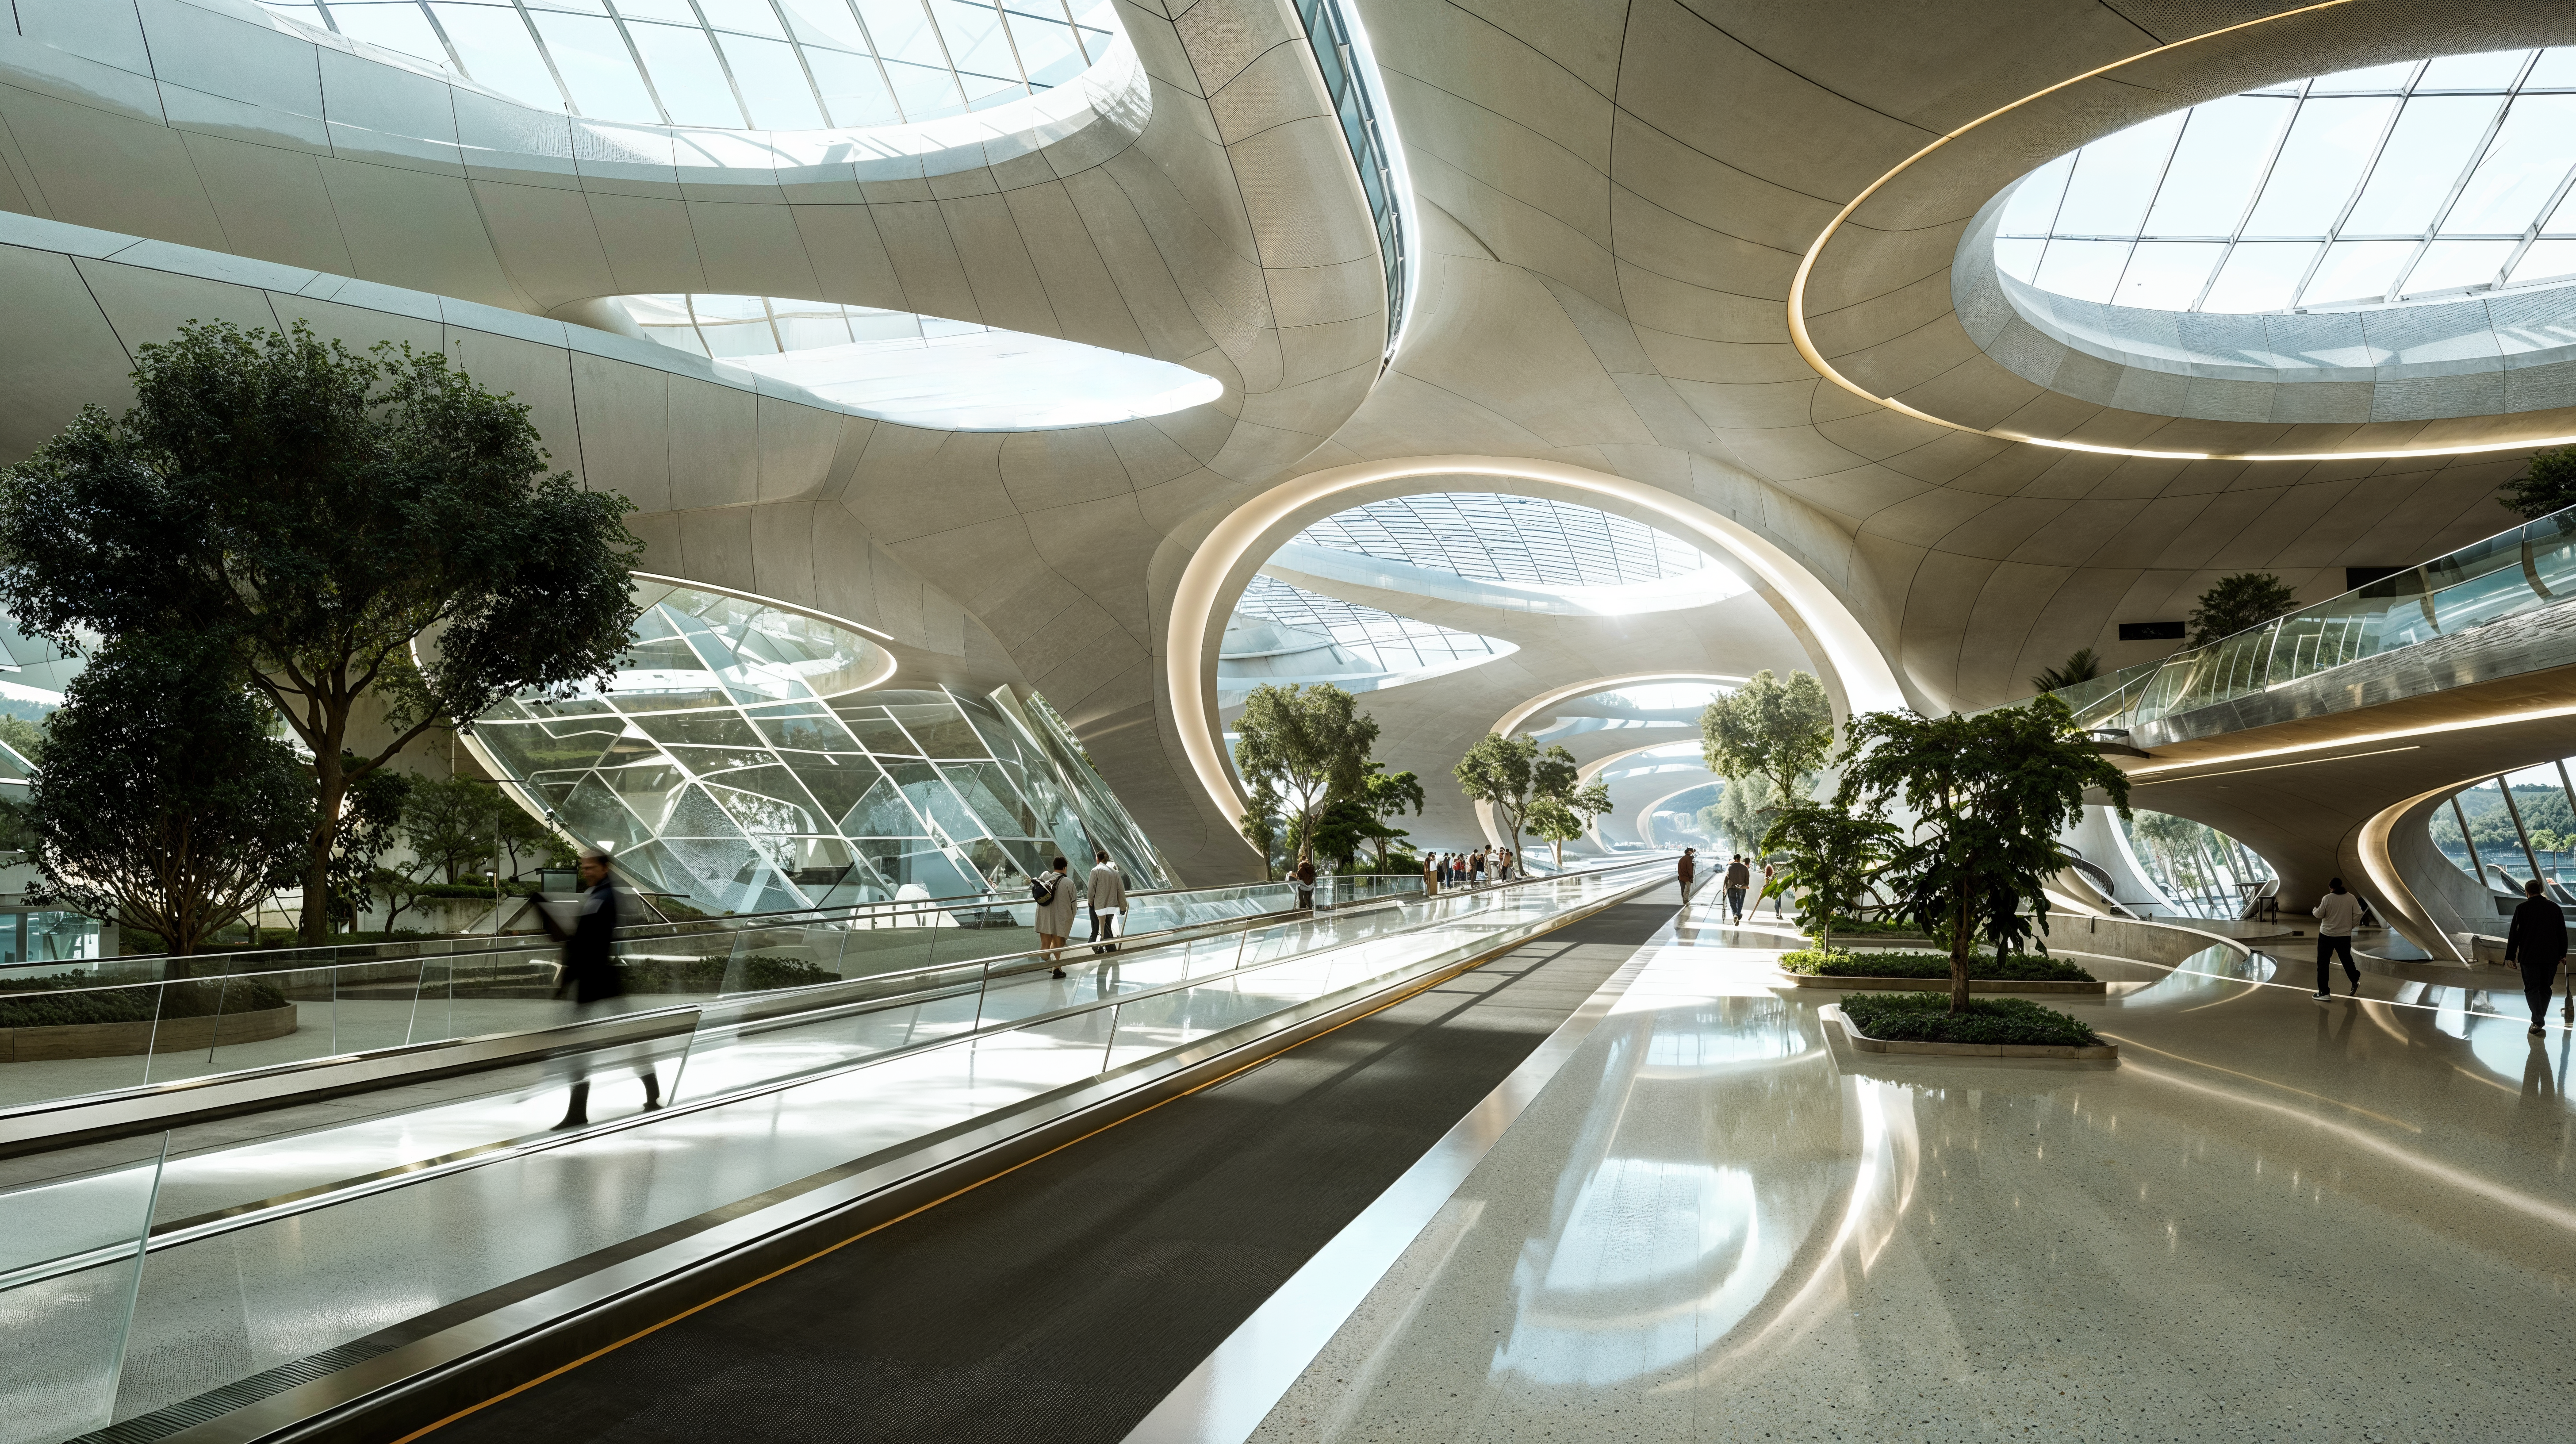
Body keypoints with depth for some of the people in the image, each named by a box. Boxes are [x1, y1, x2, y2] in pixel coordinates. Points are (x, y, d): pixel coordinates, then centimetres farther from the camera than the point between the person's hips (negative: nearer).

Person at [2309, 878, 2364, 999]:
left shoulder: (2327, 898, -11)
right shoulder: (2351, 898, -2)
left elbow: (2319, 914, -8)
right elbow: (2358, 914, -4)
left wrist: (2314, 910, 14)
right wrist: (2350, 925, 10)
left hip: (2327, 935, -3)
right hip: (2345, 936, 3)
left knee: (2323, 963, 3)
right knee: (2347, 960, 25)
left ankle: (2324, 992, 1)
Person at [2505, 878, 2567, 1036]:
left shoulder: (2522, 908, -5)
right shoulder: (2555, 908, 4)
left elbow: (2514, 933, -4)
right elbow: (2562, 933, 10)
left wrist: (2511, 956, 3)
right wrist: (2563, 953, 19)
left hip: (2529, 956, -3)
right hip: (2551, 956, 3)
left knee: (2532, 988, 0)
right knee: (2545, 987, 16)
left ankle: (2538, 1021, -13)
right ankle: (2539, 1019, 19)